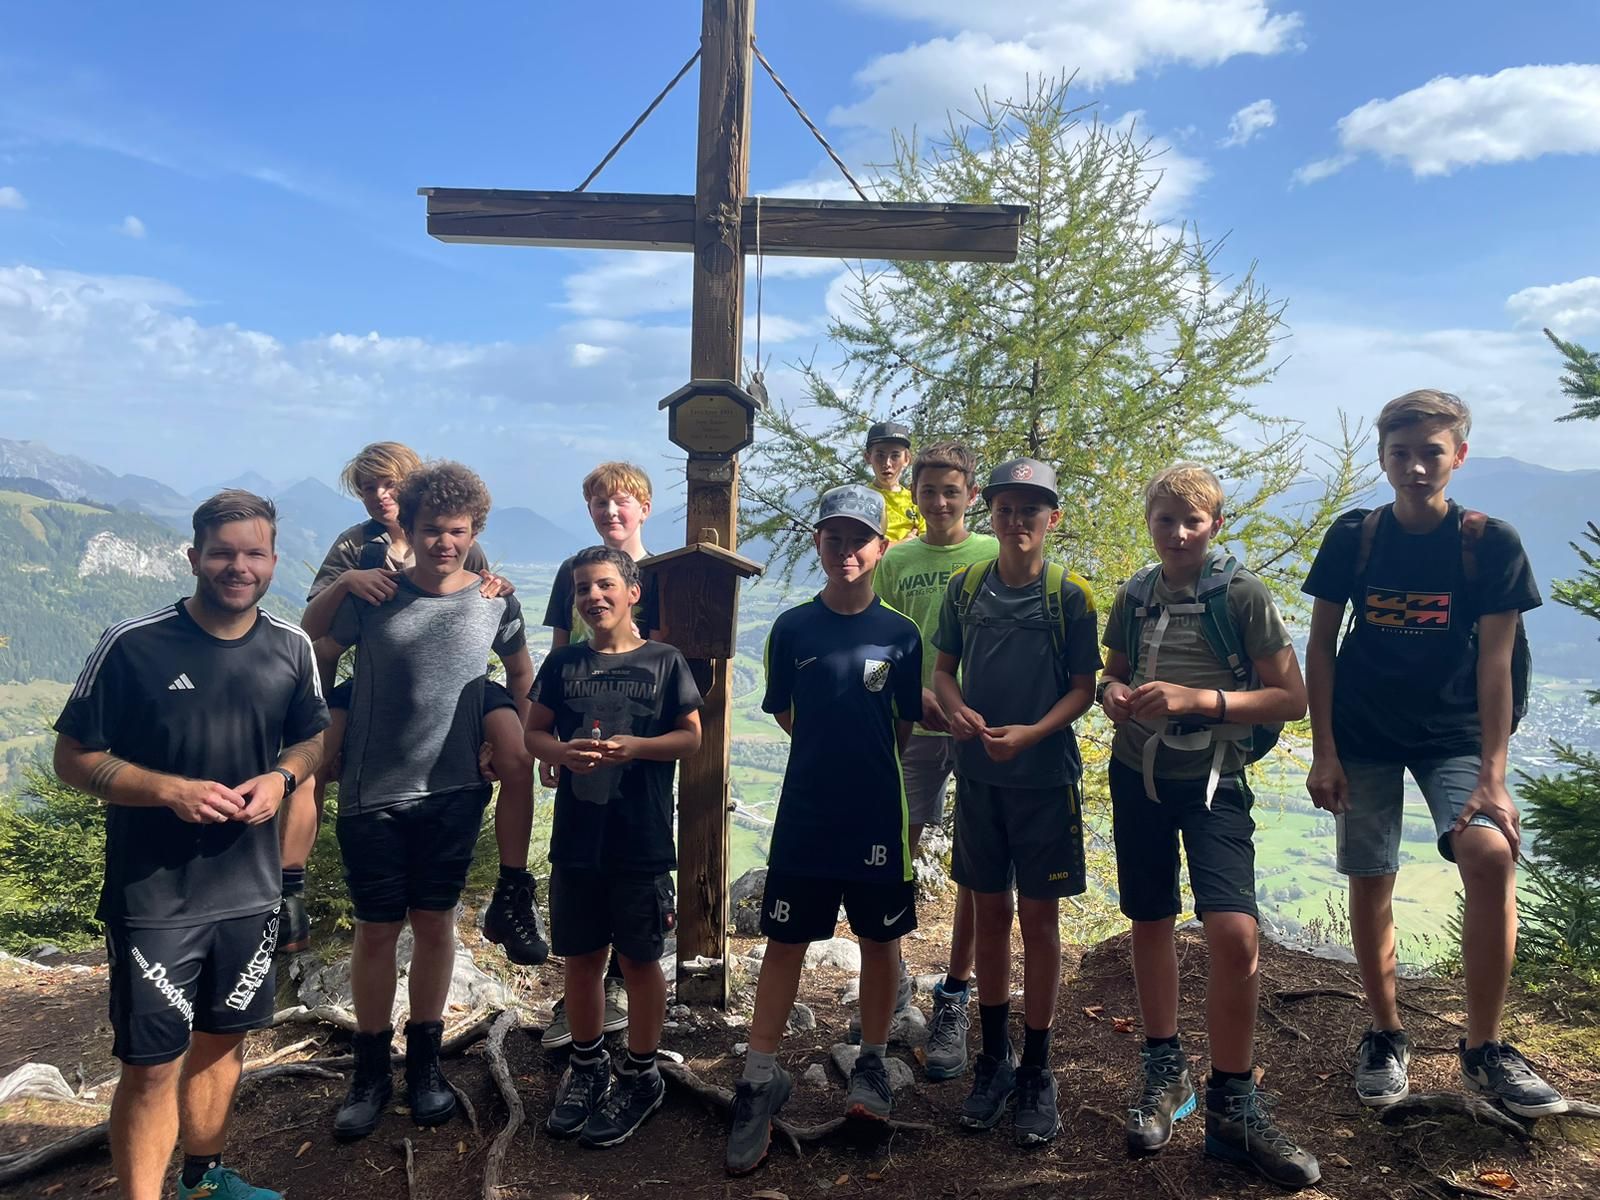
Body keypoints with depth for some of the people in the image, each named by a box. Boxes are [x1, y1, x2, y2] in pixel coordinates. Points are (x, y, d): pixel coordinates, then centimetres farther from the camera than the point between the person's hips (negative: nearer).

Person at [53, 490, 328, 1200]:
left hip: (249, 892, 4)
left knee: (222, 1041, 20)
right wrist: (171, 790, -22)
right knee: (152, 1065, 1)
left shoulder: (290, 648, -1)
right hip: (152, 899, -4)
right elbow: (74, 757, -8)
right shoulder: (132, 645, -13)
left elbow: (312, 737, 11)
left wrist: (281, 777, -10)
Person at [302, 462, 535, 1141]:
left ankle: (424, 1065, 28)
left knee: (434, 924, 11)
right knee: (378, 930, 7)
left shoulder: (494, 601, -1)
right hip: (372, 795, -1)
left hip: (454, 793, 1)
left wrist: (519, 753, 12)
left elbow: (521, 673, 15)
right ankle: (370, 1072, 25)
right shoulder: (372, 596, -6)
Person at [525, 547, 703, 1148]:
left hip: (642, 842, -3)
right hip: (576, 838, 3)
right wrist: (563, 752, -13)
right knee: (581, 957, 14)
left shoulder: (663, 661, -2)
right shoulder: (563, 662, 5)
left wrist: (633, 748, -18)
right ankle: (587, 1066, 34)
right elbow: (533, 732, 9)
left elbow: (691, 736, -2)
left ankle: (640, 1076, 25)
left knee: (640, 958, 7)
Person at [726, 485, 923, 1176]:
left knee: (881, 938, 12)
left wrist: (868, 765, 10)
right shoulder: (793, 627, -2)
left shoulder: (899, 634, -3)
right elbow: (783, 712, 9)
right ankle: (761, 1078, 17)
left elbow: (906, 724, 7)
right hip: (804, 809, 0)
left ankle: (872, 1063, 31)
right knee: (786, 939, 6)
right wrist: (831, 754, 9)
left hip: (879, 813, 0)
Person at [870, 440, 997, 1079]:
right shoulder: (895, 561, 6)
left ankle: (953, 1002, 19)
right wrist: (916, 694, -12)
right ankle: (890, 977, 25)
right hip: (917, 726, 2)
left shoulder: (995, 557, -1)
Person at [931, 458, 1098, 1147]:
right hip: (978, 776, 3)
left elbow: (1083, 689, -4)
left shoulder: (1070, 596, -4)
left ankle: (1036, 1073, 19)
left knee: (1039, 918, 5)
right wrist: (956, 710, -10)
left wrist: (1029, 734, -19)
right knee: (990, 913, 12)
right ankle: (993, 1059, 27)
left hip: (1045, 778, -2)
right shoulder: (966, 587, 4)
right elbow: (944, 668, 11)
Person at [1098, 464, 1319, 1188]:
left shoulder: (1241, 593, -7)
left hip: (1212, 780, -4)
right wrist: (1115, 694, -6)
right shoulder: (1133, 596, 5)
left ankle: (1232, 1108, 1)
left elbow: (1291, 699, -8)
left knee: (1234, 932, -17)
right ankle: (1165, 1074, 31)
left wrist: (1198, 698, -20)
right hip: (1138, 774, 4)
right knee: (1151, 924, 12)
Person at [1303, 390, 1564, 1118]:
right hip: (1363, 734, 1)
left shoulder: (1491, 543, -7)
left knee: (1490, 854, -22)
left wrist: (1492, 775, -17)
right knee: (1370, 884, 2)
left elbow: (1496, 661, -10)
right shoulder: (1352, 537, -5)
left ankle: (1485, 1050, -6)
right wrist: (1323, 751, -6)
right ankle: (1386, 1037, 23)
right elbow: (1320, 645, -1)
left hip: (1453, 733, -1)